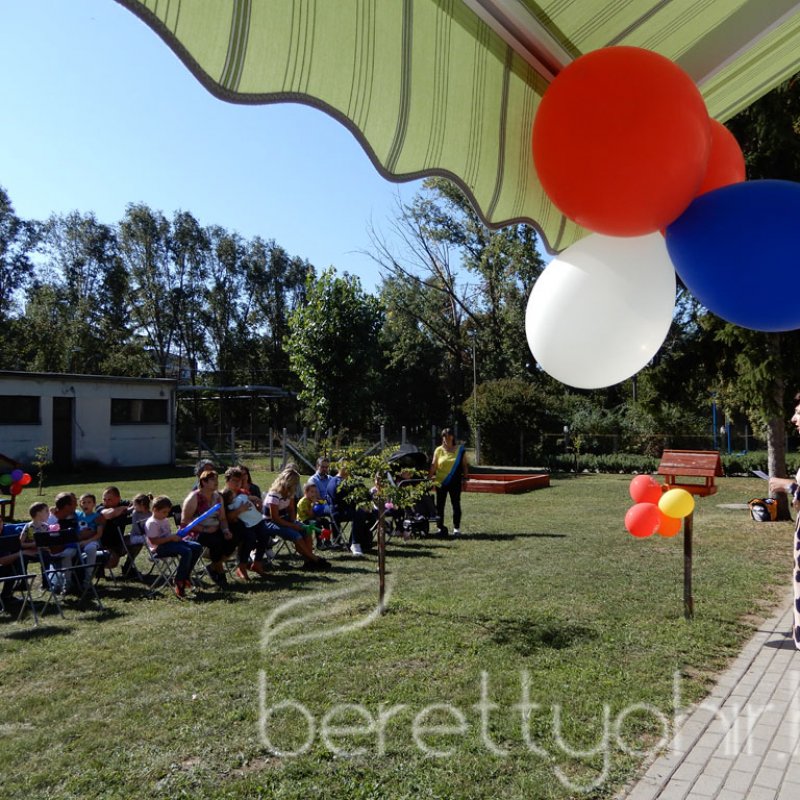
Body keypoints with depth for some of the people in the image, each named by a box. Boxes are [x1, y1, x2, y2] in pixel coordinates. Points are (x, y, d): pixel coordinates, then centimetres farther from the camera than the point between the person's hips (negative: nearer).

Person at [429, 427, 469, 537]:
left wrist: (465, 478, 1)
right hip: (440, 482, 1)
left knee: (456, 504, 1)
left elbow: (465, 465, 7)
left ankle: (456, 528, 9)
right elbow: (433, 465, 3)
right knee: (440, 505, 4)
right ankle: (440, 527, 13)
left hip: (455, 482, -1)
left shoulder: (460, 450, 4)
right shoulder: (438, 450, 4)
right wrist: (429, 477, -3)